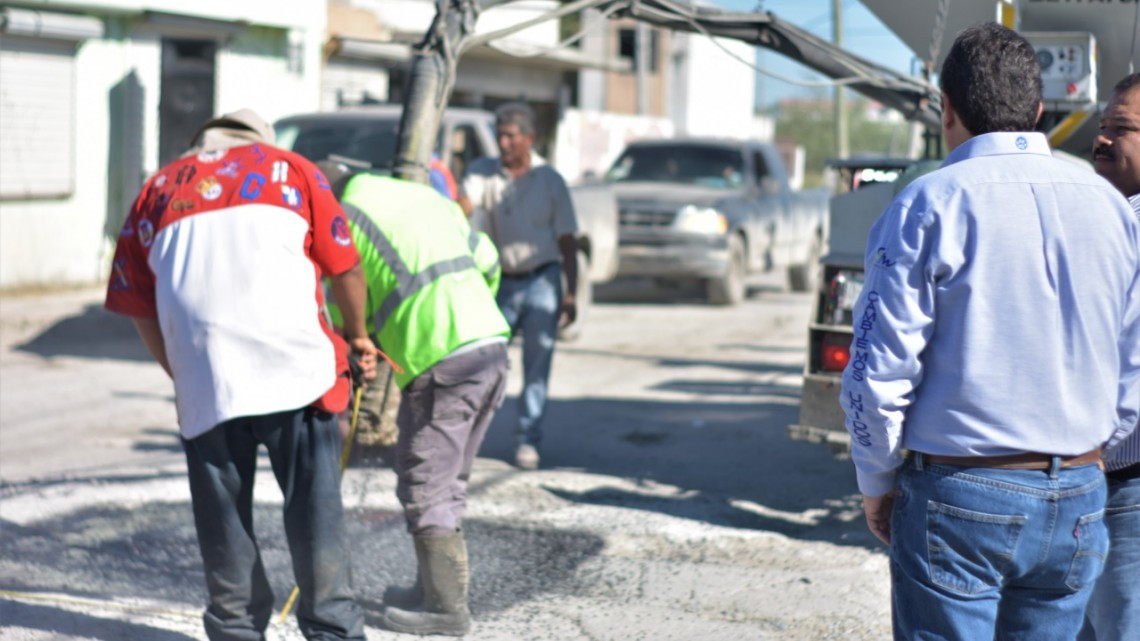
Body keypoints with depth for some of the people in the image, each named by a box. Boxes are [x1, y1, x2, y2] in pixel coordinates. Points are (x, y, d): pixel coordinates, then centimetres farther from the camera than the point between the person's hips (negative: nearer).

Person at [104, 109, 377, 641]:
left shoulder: (158, 189, 22)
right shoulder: (290, 169, 18)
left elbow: (139, 307, 18)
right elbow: (346, 268, 15)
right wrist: (357, 335, 31)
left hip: (202, 376, 2)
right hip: (294, 364, -1)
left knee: (222, 512, 11)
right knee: (314, 502, 5)